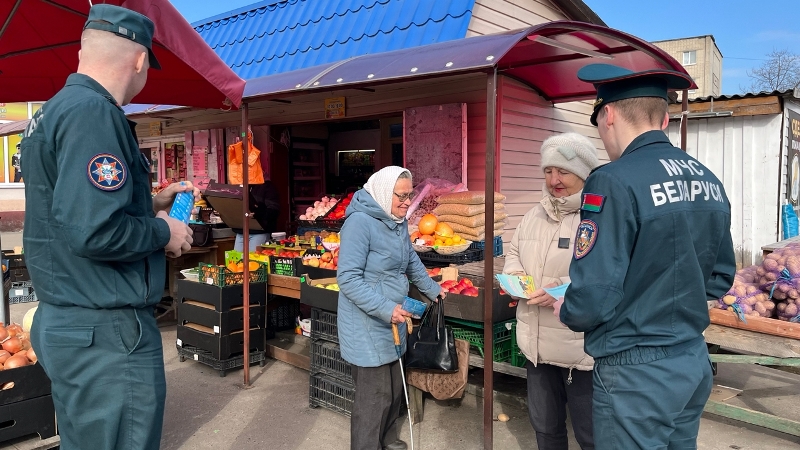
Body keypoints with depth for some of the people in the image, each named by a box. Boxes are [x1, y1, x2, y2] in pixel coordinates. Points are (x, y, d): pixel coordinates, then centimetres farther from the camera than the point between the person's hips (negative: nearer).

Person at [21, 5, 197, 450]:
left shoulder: (54, 110, 13)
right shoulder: (92, 112, -18)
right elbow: (97, 232, -28)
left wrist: (153, 202, 20)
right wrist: (165, 232, -12)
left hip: (64, 323, 10)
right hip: (107, 334, -10)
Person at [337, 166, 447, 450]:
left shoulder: (399, 222, 7)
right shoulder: (360, 222, -20)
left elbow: (411, 262, 24)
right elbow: (348, 278, -24)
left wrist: (433, 290, 33)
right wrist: (385, 308, -28)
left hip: (392, 322, 9)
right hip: (367, 326, -8)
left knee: (394, 387, 19)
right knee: (375, 394, -1)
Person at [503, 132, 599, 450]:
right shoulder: (534, 215, 9)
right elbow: (513, 254, 20)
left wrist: (565, 289, -28)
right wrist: (516, 275, -1)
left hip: (584, 348, -7)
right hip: (537, 344, 7)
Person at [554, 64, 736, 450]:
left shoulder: (614, 182, -21)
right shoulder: (708, 180, 4)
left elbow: (592, 299, -23)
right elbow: (720, 278, 13)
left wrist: (565, 312, -3)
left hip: (637, 373, -7)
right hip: (695, 363, 8)